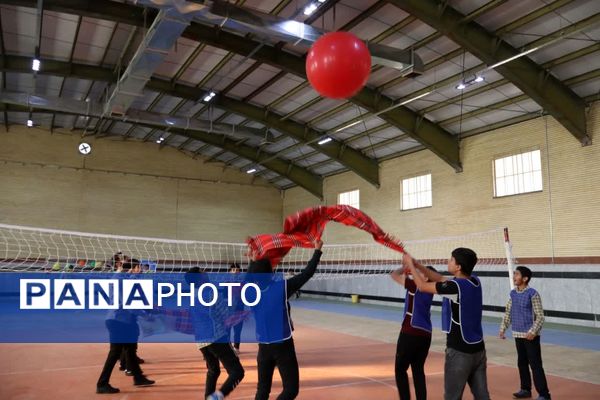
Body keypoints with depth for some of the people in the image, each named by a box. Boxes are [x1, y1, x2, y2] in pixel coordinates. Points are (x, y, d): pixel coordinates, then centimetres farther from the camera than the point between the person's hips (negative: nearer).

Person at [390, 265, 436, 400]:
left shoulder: (415, 285, -10)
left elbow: (394, 275, -5)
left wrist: (405, 267, 10)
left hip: (410, 333, -7)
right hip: (425, 334, 7)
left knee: (400, 369, 5)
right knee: (418, 370, 14)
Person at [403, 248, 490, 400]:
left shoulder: (455, 286, -20)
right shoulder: (475, 281, 2)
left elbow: (422, 286, -7)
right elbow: (441, 279, 13)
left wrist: (410, 265, 6)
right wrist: (417, 264, 12)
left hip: (460, 352, -7)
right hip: (478, 349, 7)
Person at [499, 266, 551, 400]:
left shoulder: (532, 294, -13)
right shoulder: (513, 293, 6)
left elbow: (540, 316, -13)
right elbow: (508, 313, 14)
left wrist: (533, 332, -22)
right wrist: (503, 329, 10)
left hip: (530, 335, -6)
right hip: (518, 334, 7)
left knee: (535, 365, -3)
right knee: (522, 363, 14)